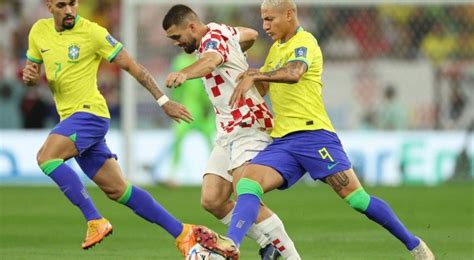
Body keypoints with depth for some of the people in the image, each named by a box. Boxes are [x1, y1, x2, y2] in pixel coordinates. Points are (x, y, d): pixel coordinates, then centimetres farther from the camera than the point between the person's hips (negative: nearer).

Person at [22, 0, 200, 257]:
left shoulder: (92, 32, -10)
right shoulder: (39, 31, 8)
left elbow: (131, 65, -6)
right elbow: (32, 68, 21)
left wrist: (163, 101, -7)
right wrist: (28, 76, -5)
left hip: (90, 112, -7)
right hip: (70, 118, 7)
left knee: (46, 156, -27)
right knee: (118, 190, 6)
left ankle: (95, 221, -21)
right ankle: (181, 232, 13)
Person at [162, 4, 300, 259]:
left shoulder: (214, 37, -14)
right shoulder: (221, 32, 13)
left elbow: (211, 60, -40)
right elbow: (250, 35, 34)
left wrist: (183, 73, -60)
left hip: (249, 127, -10)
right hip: (227, 134, 10)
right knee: (211, 200, -2)